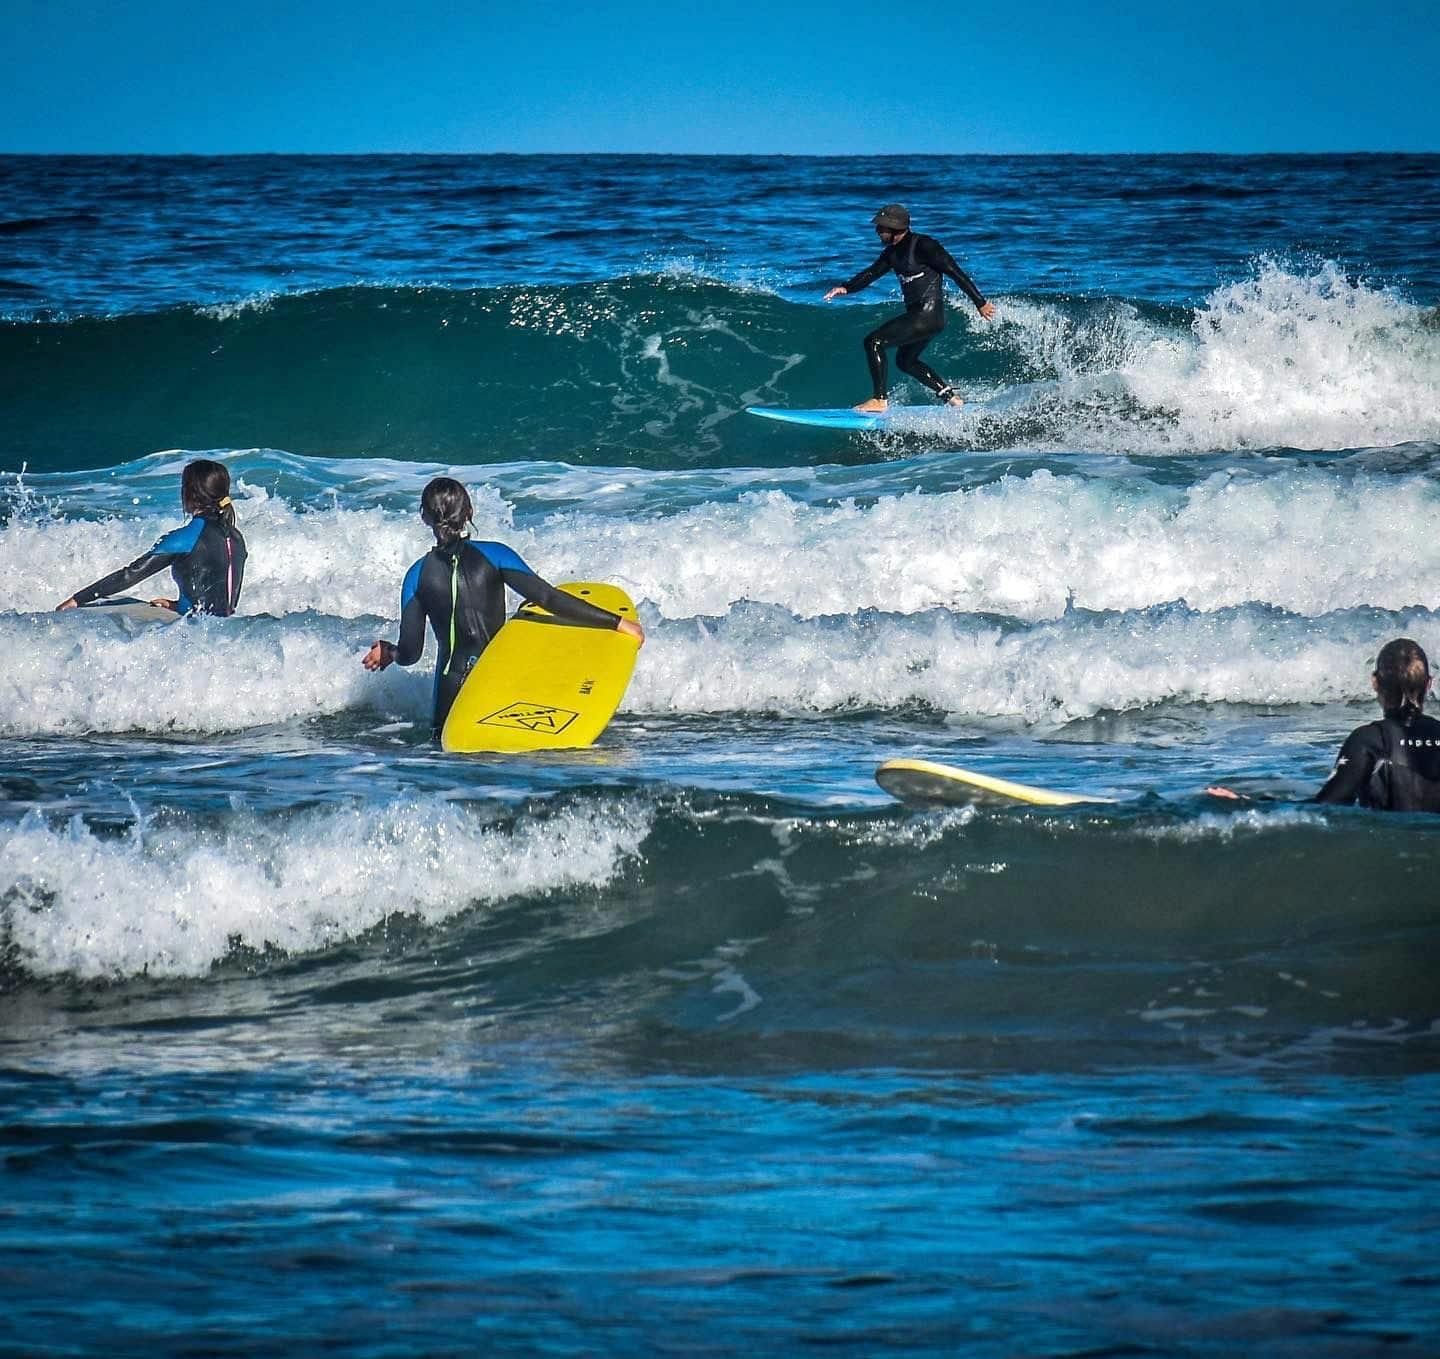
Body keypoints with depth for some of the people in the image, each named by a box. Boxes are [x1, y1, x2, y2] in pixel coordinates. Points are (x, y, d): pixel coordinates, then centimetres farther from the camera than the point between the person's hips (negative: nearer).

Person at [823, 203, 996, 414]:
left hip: (927, 316, -10)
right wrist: (846, 288, -9)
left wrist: (980, 304, -13)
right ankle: (951, 397, 29)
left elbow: (956, 272, -14)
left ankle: (880, 400, -11)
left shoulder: (923, 246, -16)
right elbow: (872, 273, 10)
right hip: (917, 316, 10)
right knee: (905, 361, 27)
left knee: (873, 342, -14)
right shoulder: (893, 252, 10)